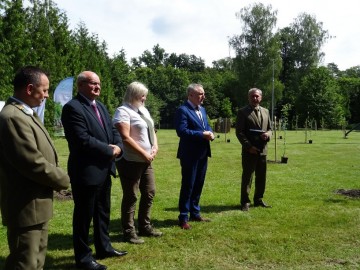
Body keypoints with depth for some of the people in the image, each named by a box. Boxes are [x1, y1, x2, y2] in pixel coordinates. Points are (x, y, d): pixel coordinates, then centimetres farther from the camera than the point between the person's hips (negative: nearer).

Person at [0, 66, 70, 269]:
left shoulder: (26, 113, 10)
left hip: (36, 204, 10)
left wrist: (58, 176, 1)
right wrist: (63, 180, -10)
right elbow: (34, 163, -26)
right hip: (26, 206, -10)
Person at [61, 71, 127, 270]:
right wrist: (109, 150, -16)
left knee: (103, 212, 20)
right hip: (86, 171, -9)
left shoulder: (100, 106, 13)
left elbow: (113, 131, 14)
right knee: (84, 215, 5)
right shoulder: (73, 107, -16)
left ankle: (103, 247, 36)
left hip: (104, 169, 9)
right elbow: (83, 140, -25)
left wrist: (117, 147, -7)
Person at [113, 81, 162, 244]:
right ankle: (129, 232, 13)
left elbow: (151, 130, 20)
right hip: (131, 161, -9)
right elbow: (125, 138, -21)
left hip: (146, 161, 9)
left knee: (149, 193, 15)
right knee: (131, 197, 0)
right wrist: (144, 153, -17)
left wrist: (155, 146, 0)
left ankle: (144, 226, 30)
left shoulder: (143, 110, 15)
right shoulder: (123, 111, -13)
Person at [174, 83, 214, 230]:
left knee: (198, 185, 15)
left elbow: (207, 126, 20)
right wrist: (202, 135, -22)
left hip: (202, 153, 8)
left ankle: (195, 213, 28)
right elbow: (181, 131, -23)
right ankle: (183, 217, 9)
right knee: (188, 186, -1)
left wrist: (210, 133, -4)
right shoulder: (182, 110, -13)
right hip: (190, 154, -8)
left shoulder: (202, 109, 15)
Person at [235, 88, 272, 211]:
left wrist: (268, 134, -6)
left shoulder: (265, 111, 13)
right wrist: (249, 146, -16)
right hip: (249, 150, -5)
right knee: (247, 177, 1)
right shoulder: (243, 112, -4)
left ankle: (258, 199, 25)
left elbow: (270, 129, 18)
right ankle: (245, 202, 9)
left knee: (261, 177, 11)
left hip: (262, 150, 5)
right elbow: (239, 132, -9)